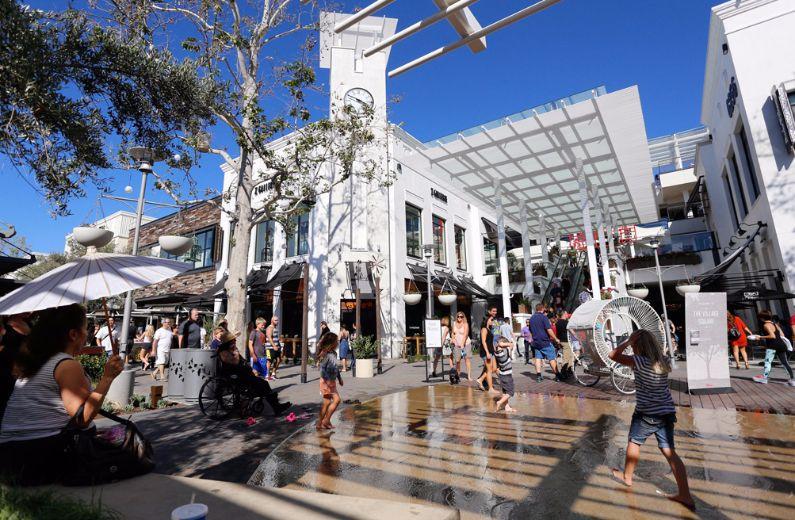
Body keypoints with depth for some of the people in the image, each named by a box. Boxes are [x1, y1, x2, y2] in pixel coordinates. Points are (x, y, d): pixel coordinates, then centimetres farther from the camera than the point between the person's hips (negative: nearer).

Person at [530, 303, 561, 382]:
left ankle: (538, 375, 4)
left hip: (536, 342, 6)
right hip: (545, 342, -6)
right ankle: (557, 376, 4)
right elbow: (549, 330, -16)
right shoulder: (544, 317, -12)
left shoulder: (531, 318, 11)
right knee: (552, 359, 1)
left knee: (538, 358, 8)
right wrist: (556, 339, -7)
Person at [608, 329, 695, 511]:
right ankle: (685, 496, 13)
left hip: (647, 414, -6)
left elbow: (612, 355, -22)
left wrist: (628, 341, -15)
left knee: (634, 442, 16)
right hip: (667, 412, 6)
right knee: (669, 452, 11)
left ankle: (627, 477, 34)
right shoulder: (663, 361, -1)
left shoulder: (641, 361, -22)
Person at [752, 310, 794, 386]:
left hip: (772, 346, -9)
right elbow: (782, 335, 16)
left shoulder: (766, 325, -11)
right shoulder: (775, 324, 16)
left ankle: (764, 378, -1)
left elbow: (772, 336, -20)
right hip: (781, 345, 9)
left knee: (767, 362, -3)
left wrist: (761, 337, -14)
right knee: (785, 363, 11)